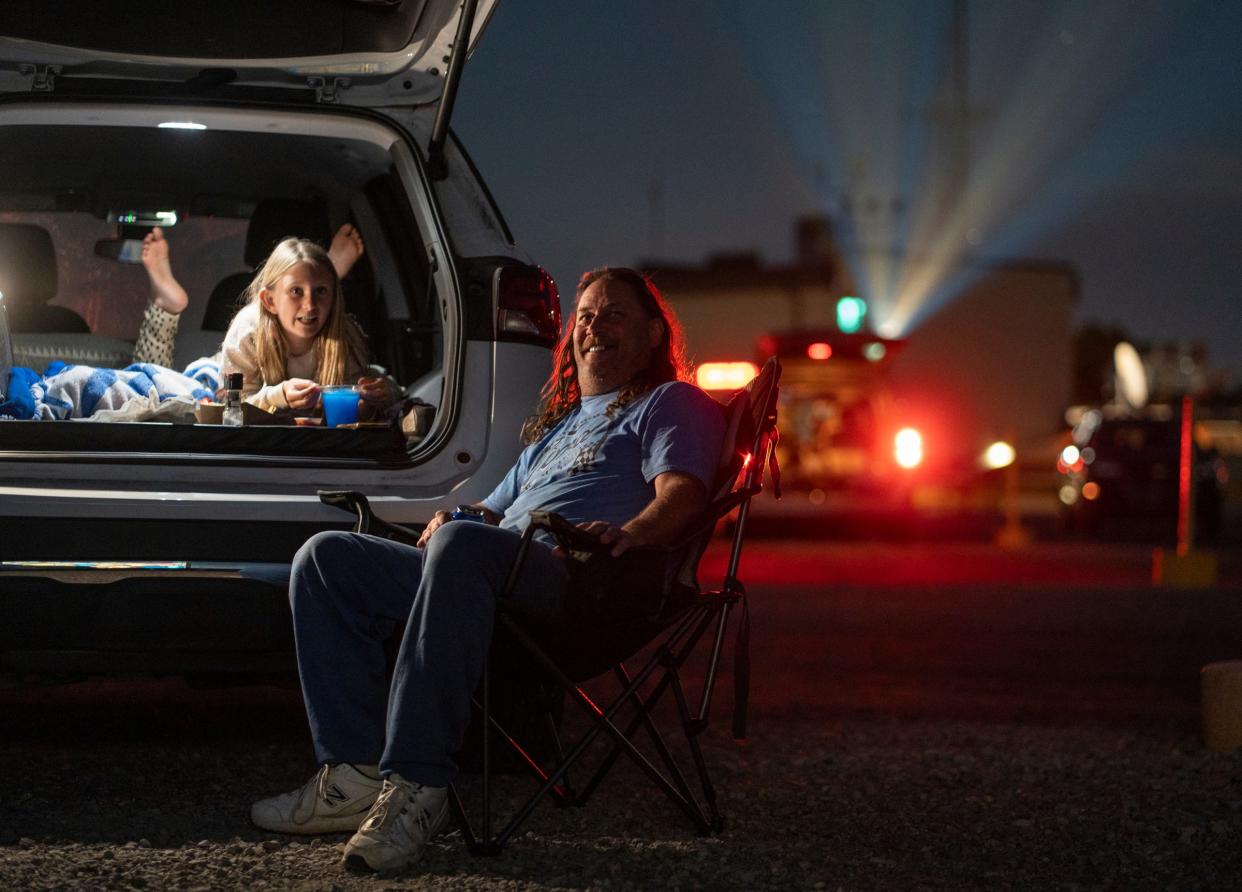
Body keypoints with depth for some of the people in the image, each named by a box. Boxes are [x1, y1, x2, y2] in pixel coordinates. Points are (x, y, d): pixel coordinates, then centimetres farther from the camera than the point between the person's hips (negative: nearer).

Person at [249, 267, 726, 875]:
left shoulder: (671, 404, 17)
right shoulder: (554, 426, 40)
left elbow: (682, 495, -3)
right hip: (482, 570, 8)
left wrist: (630, 532, -26)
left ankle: (415, 785, -44)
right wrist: (451, 520, 12)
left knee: (463, 546, -40)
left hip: (580, 575, -8)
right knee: (325, 557, -7)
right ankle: (355, 774, -22)